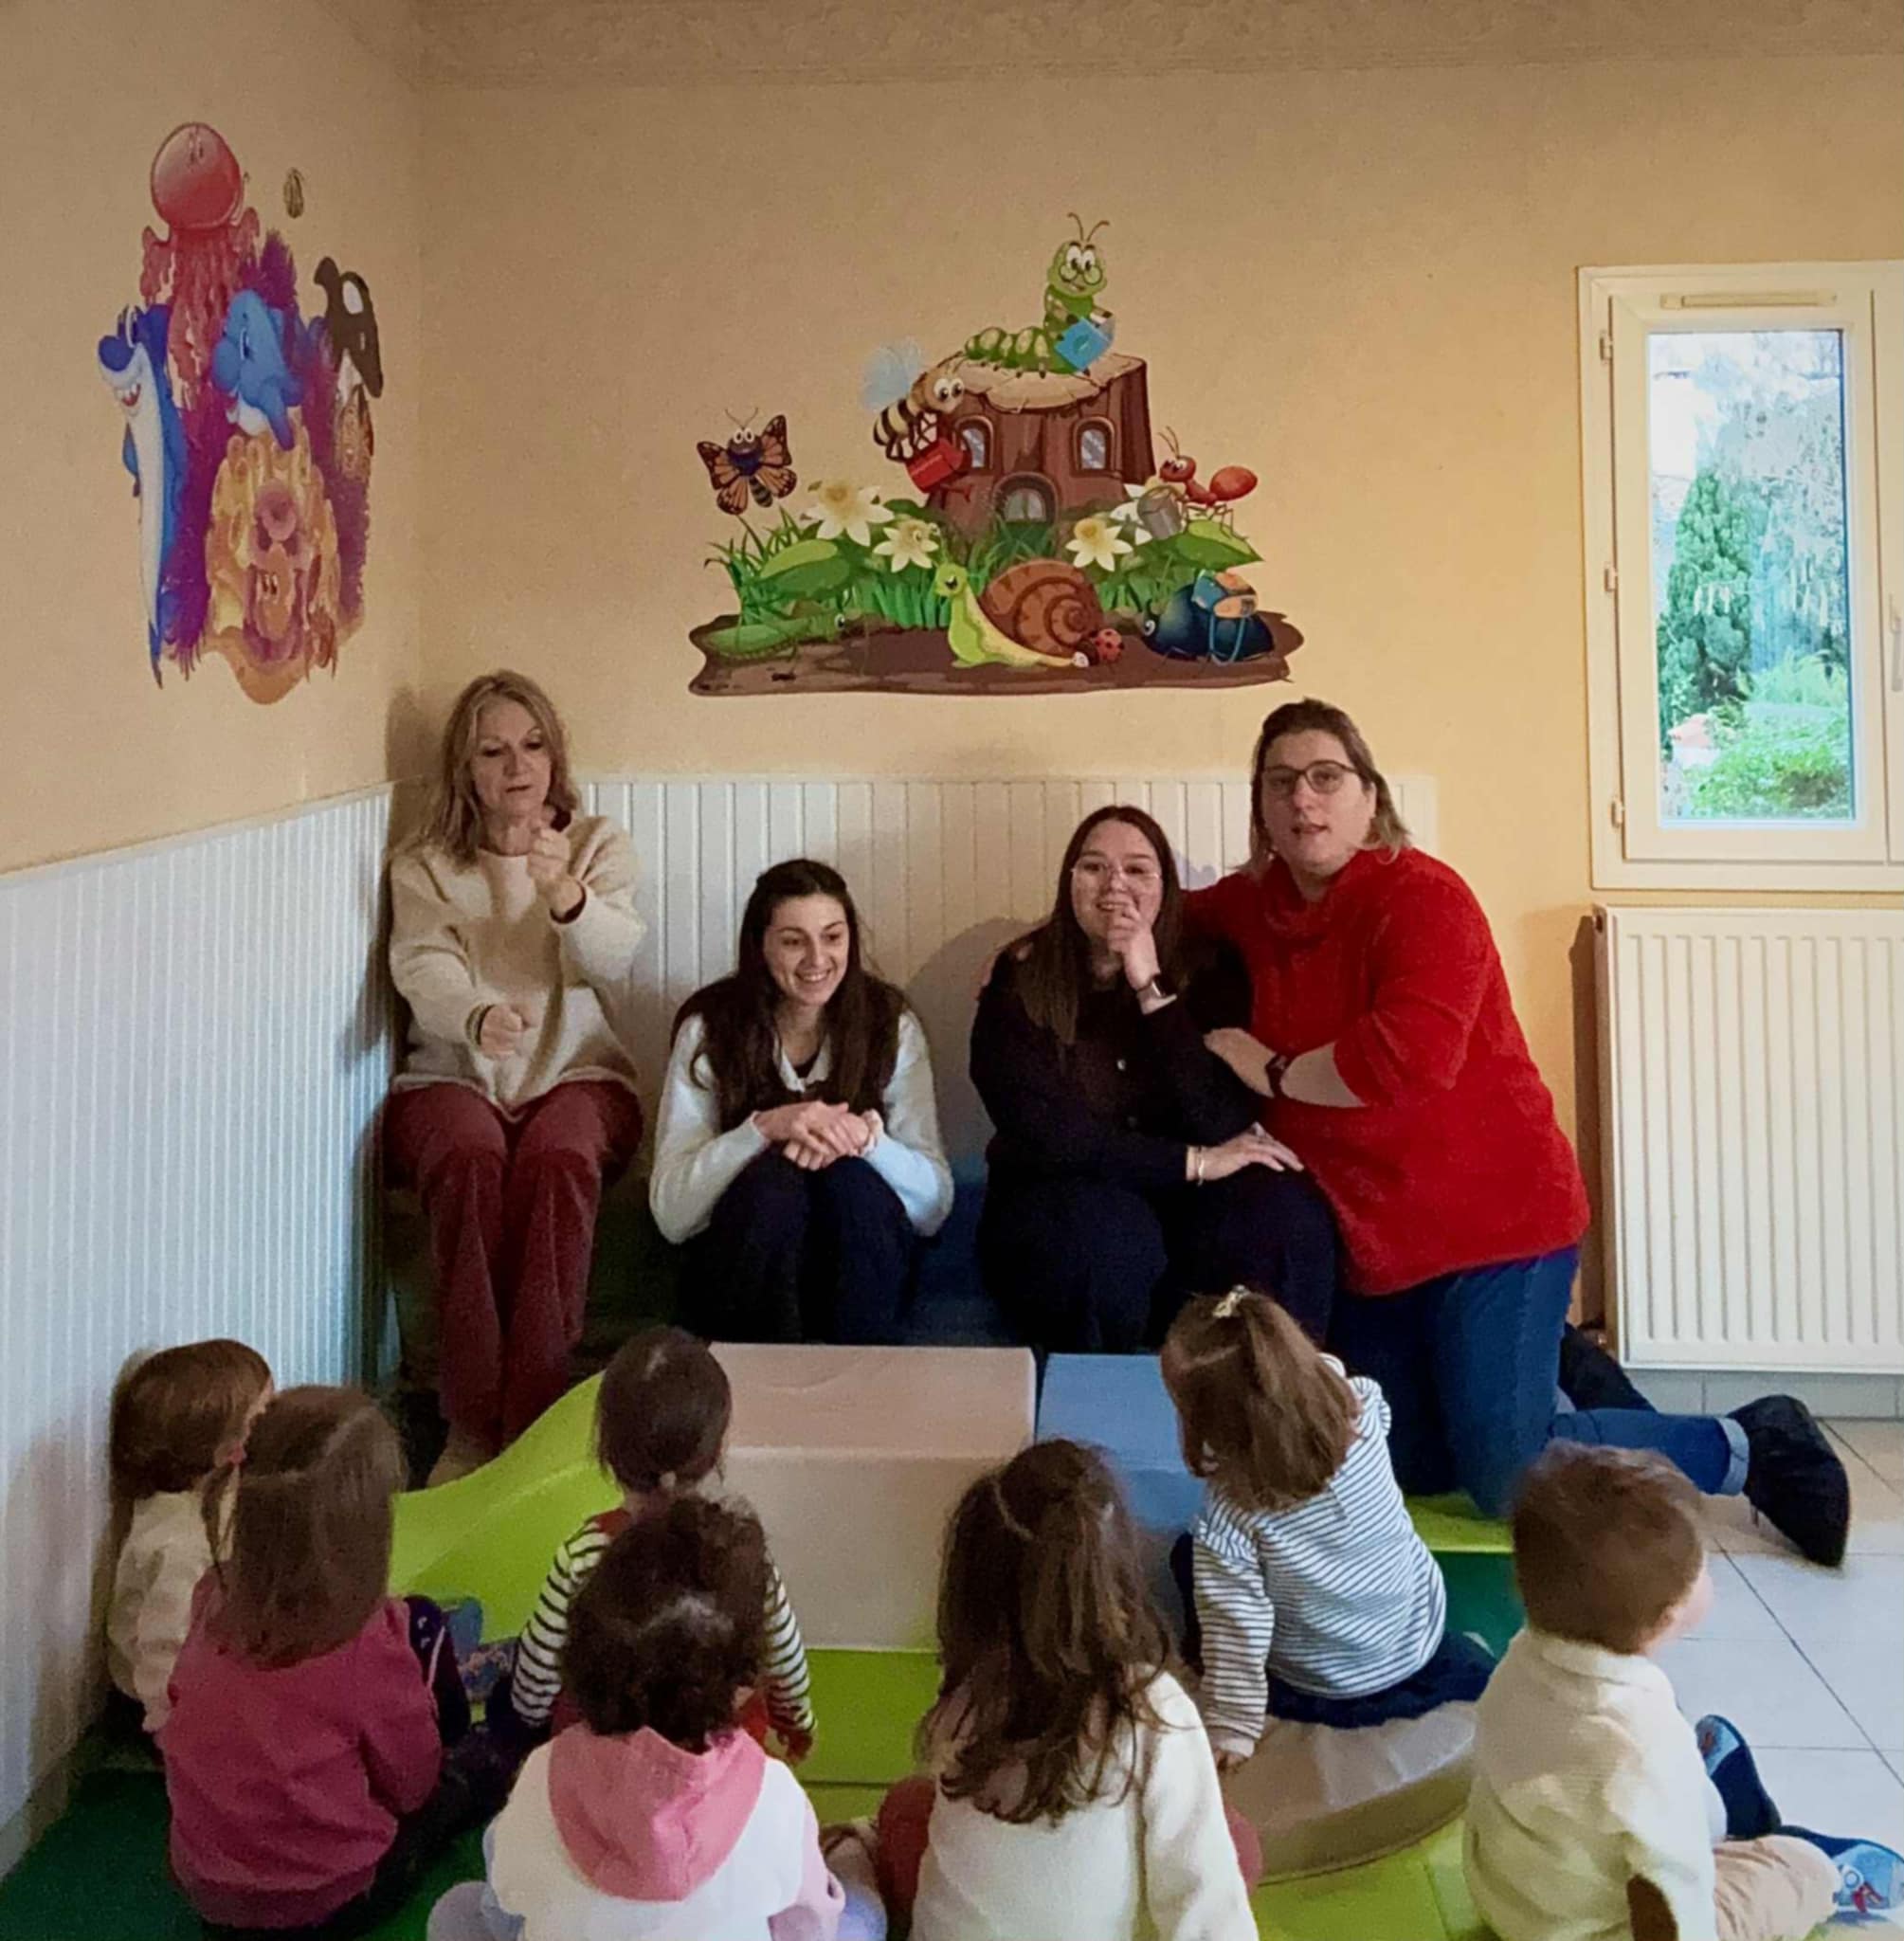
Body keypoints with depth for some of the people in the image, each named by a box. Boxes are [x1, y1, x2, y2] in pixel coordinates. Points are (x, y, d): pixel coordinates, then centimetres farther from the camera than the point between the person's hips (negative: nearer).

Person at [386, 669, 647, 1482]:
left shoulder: (599, 846, 10)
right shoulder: (422, 866, 9)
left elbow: (613, 957, -10)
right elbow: (424, 970, -11)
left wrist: (566, 895, -33)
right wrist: (478, 1015, -35)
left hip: (575, 1076, 0)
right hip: (453, 1079, 0)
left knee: (557, 1162, -34)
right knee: (472, 1162, -34)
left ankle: (534, 1419, -33)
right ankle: (472, 1422, -32)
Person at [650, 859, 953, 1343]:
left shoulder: (889, 1025, -2)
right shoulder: (709, 1029, -4)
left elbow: (934, 1206, -6)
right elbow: (671, 1213, -11)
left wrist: (866, 1136, -26)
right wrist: (764, 1128, -27)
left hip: (860, 1270, 1)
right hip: (741, 1275, -1)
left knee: (850, 1177, -30)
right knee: (772, 1178, -31)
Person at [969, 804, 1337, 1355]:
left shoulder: (1205, 975, -3)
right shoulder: (1020, 982, -9)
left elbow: (1223, 1128, -16)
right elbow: (1048, 1137, -17)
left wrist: (1152, 989, -21)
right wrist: (1193, 1163, -18)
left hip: (1180, 1207, 2)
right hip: (1054, 1208, -2)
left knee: (1284, 1213, -29)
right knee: (1105, 1231, -37)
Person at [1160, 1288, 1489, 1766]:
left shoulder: (1227, 1520, -35)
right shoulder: (1364, 1417, -26)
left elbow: (1237, 1635, -23)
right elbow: (1326, 1370, -1)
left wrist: (1232, 1729, -9)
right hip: (1425, 1649, 3)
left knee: (1190, 1556, 15)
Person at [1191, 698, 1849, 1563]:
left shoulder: (1422, 899, -19)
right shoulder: (1257, 904, 4)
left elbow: (1408, 1058, -34)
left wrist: (1272, 1071, -19)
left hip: (1491, 1222, -8)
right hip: (1367, 1238, 8)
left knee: (1513, 1483, -7)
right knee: (1403, 1472, 15)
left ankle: (1750, 1444, 14)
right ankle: (1550, 1367, 40)